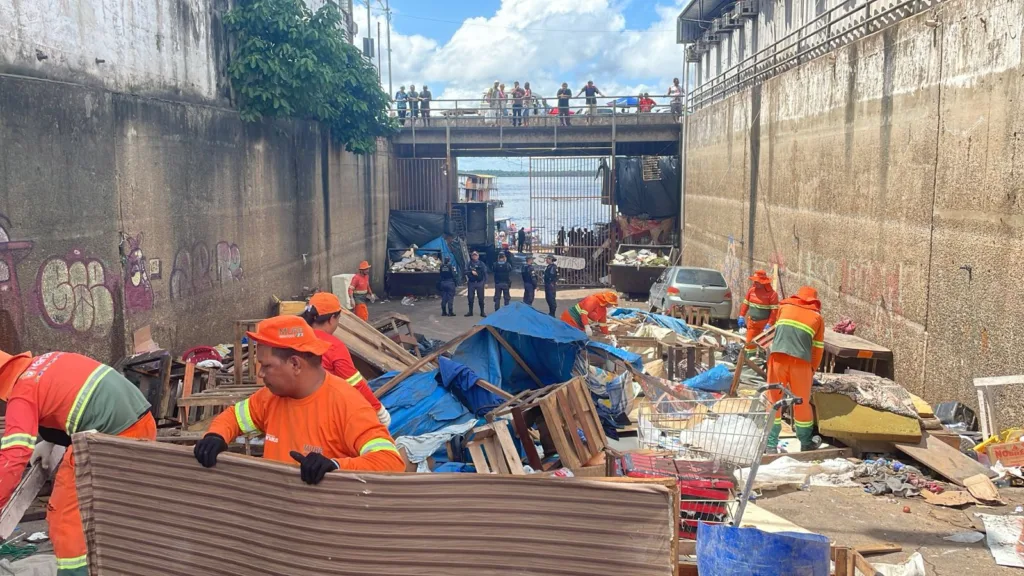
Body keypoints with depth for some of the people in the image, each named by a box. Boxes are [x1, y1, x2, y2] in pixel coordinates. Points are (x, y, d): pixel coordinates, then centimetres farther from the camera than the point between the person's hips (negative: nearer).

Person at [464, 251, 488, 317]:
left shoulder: (481, 264, 3)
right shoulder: (469, 264, 6)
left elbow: (485, 273, 1)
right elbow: (466, 272, -2)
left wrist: (485, 282, -5)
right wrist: (471, 272, -18)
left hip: (480, 283, -1)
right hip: (471, 283, 1)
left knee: (481, 298, 1)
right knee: (470, 298, 5)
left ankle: (482, 312, 9)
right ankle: (470, 312, 15)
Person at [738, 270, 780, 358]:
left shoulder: (772, 293, -14)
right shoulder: (751, 290, 3)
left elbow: (774, 310, -15)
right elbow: (745, 304, 11)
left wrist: (769, 324, -19)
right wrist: (742, 316, 5)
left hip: (764, 324, -5)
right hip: (752, 322, 5)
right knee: (750, 342, 8)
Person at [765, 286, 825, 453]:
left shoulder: (784, 307, 16)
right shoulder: (817, 317, 13)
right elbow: (818, 347, 12)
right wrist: (813, 369, 24)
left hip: (778, 357, 1)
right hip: (801, 362, 0)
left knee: (773, 400, 9)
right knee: (802, 403, 14)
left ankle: (771, 444, 7)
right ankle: (806, 443, 26)